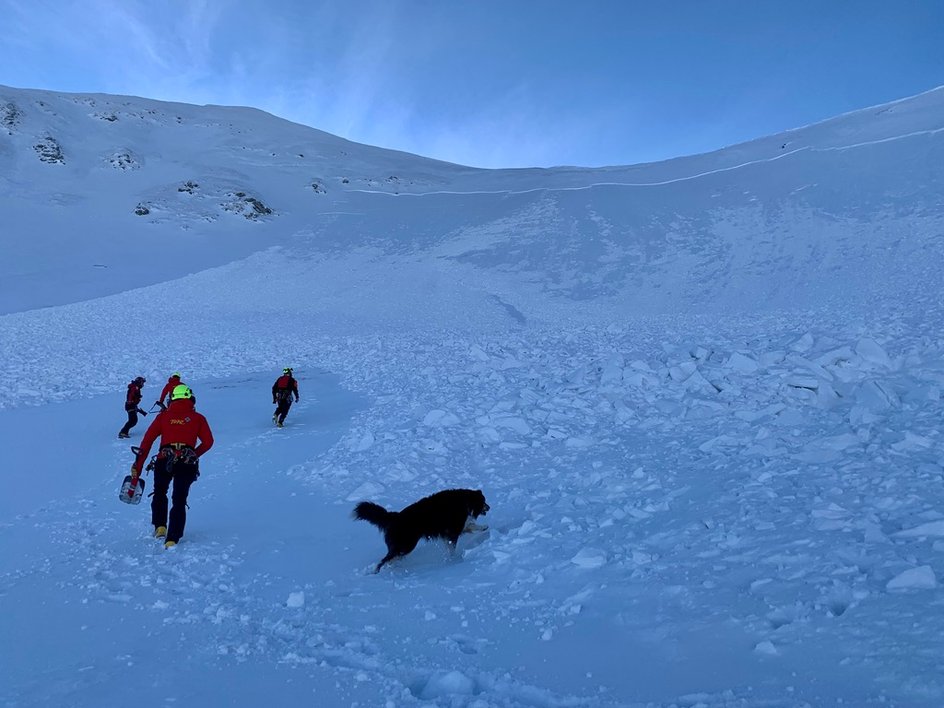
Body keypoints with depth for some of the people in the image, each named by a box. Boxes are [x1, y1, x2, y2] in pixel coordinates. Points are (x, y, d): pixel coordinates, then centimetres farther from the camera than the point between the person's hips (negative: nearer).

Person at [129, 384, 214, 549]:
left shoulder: (163, 416, 12)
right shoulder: (198, 418, 11)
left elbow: (147, 440, 7)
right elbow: (208, 442, 5)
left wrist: (137, 466, 7)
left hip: (164, 461, 0)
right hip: (187, 463, 0)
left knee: (159, 493, 26)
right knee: (179, 501, 9)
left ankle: (160, 527, 17)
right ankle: (172, 539, 0)